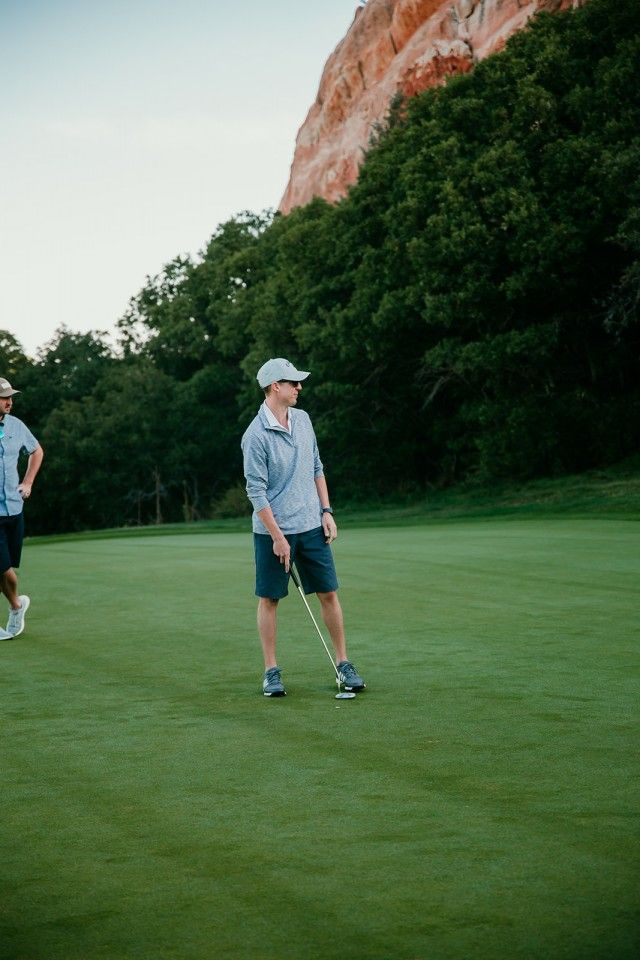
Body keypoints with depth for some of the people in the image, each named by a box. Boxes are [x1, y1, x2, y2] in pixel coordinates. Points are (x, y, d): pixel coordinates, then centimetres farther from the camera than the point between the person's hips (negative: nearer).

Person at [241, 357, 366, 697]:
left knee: (329, 593, 6)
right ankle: (271, 672, 12)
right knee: (269, 599, 4)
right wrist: (277, 537, -16)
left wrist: (326, 511, 9)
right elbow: (256, 491, -15)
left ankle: (343, 664, 14)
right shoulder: (256, 435, -15)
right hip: (272, 531, -6)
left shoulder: (303, 419, 6)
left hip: (311, 526, 6)